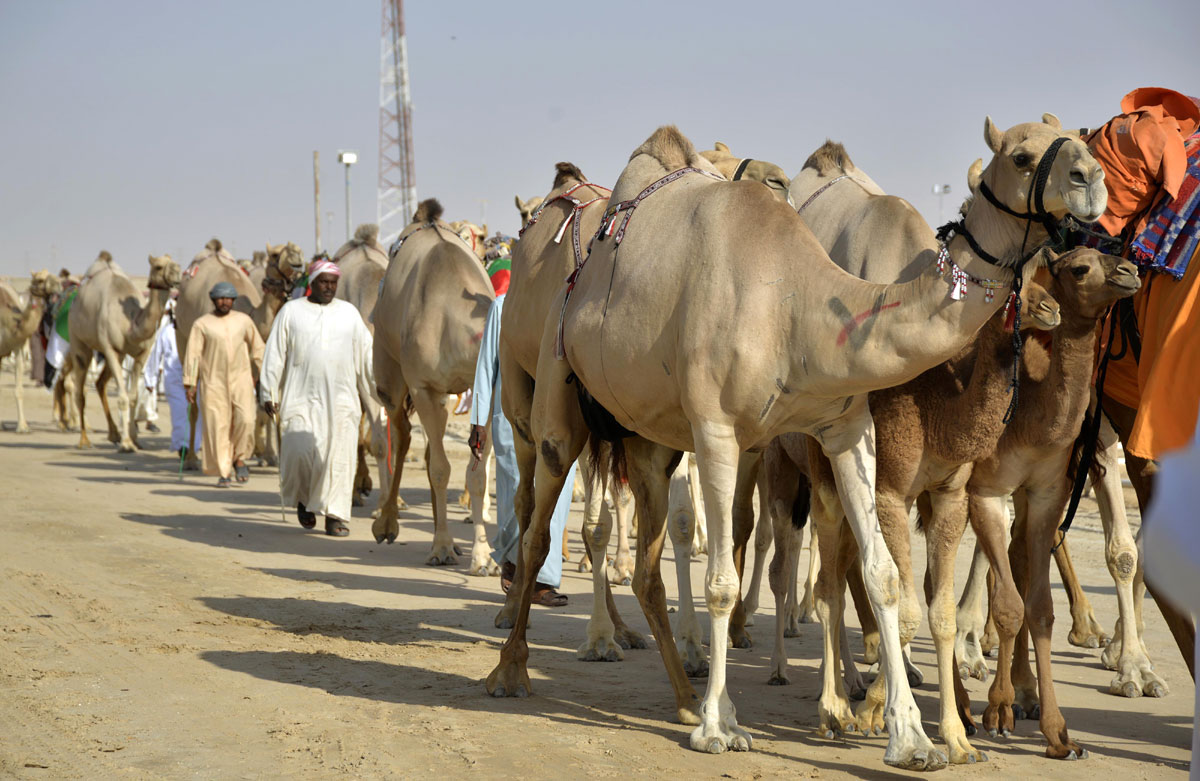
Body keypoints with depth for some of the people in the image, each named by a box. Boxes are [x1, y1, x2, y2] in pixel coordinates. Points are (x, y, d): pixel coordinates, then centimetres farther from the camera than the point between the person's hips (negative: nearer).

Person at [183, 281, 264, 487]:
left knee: (245, 419, -13)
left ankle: (239, 458, 12)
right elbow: (193, 354, -2)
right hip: (213, 381, -1)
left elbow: (258, 348, 14)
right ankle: (222, 473, 5)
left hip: (241, 378, 1)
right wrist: (189, 384, -7)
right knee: (217, 426, -2)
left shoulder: (244, 321, 7)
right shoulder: (201, 324, 0)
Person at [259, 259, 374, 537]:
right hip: (301, 397, -2)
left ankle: (335, 516, 2)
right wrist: (269, 393, 1)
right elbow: (275, 354, 6)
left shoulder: (349, 312, 13)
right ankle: (302, 499, 18)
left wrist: (377, 389, 12)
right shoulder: (291, 311, 7)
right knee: (300, 451, -11)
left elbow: (365, 353, 16)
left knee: (339, 456, -5)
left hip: (341, 398, 2)